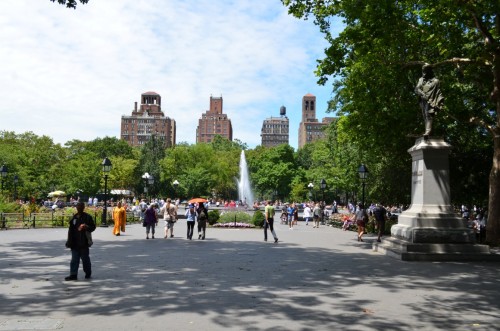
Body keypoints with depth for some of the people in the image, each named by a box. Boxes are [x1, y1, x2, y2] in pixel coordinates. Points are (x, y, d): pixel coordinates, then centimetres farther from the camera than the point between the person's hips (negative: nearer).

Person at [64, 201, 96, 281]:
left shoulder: (87, 217, -4)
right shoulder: (74, 217, 11)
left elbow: (93, 227, -2)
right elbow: (71, 229, 15)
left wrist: (86, 227, -23)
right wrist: (69, 242, 11)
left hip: (84, 242, -4)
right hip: (75, 243, 5)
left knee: (85, 258, 5)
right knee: (74, 259, 4)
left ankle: (88, 273, 20)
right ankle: (73, 275, 6)